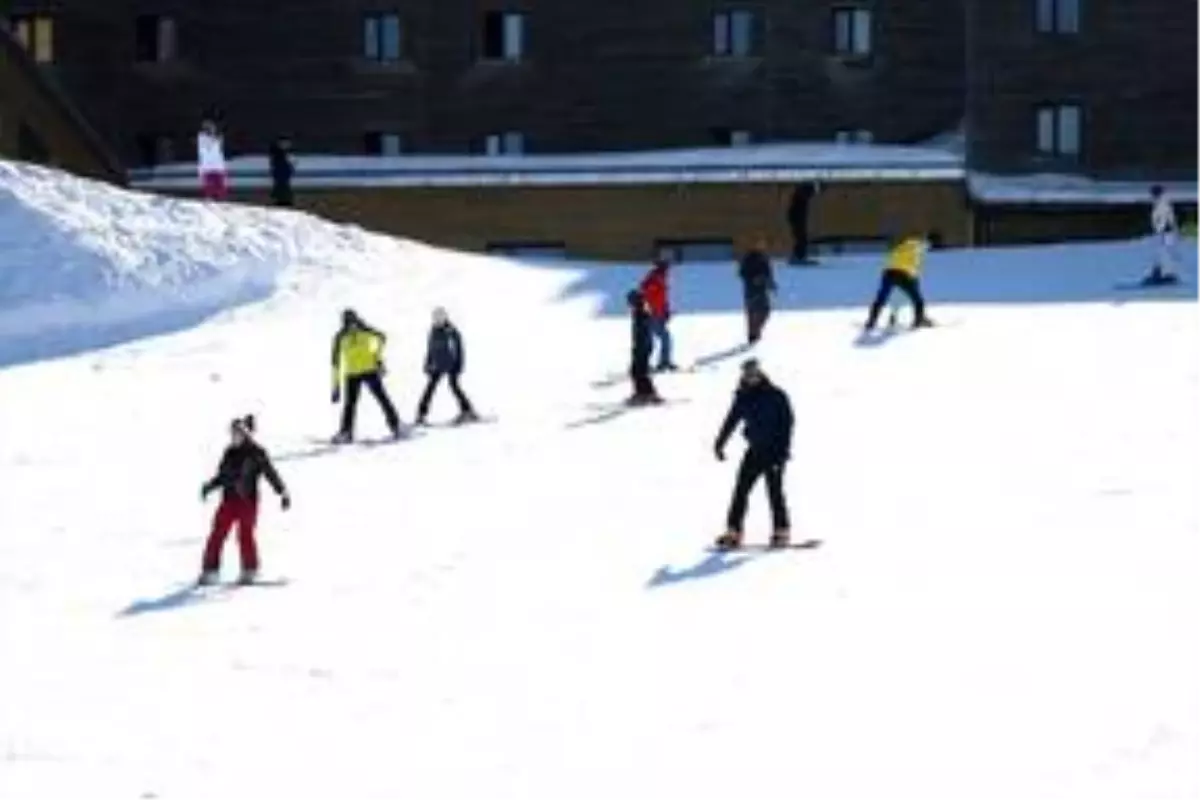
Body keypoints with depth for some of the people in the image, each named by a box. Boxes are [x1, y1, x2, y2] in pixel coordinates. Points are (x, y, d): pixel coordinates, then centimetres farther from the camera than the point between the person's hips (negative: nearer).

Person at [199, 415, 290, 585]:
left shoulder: (256, 453, -6)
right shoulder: (230, 453, 10)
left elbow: (270, 473, -6)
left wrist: (282, 492, -10)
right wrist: (209, 487, 11)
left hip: (248, 501, -5)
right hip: (229, 499, 5)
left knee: (245, 534, -4)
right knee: (217, 534, 1)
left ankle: (250, 570, 11)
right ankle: (210, 570, 6)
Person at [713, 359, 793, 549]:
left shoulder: (776, 396, -8)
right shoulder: (743, 398, 5)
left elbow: (786, 422, -9)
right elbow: (731, 421, 14)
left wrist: (783, 450, -16)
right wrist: (720, 444, 13)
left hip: (775, 450, -5)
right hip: (755, 450, 5)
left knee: (774, 490, -4)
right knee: (741, 489, 1)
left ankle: (782, 532, 5)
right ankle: (733, 531, 5)